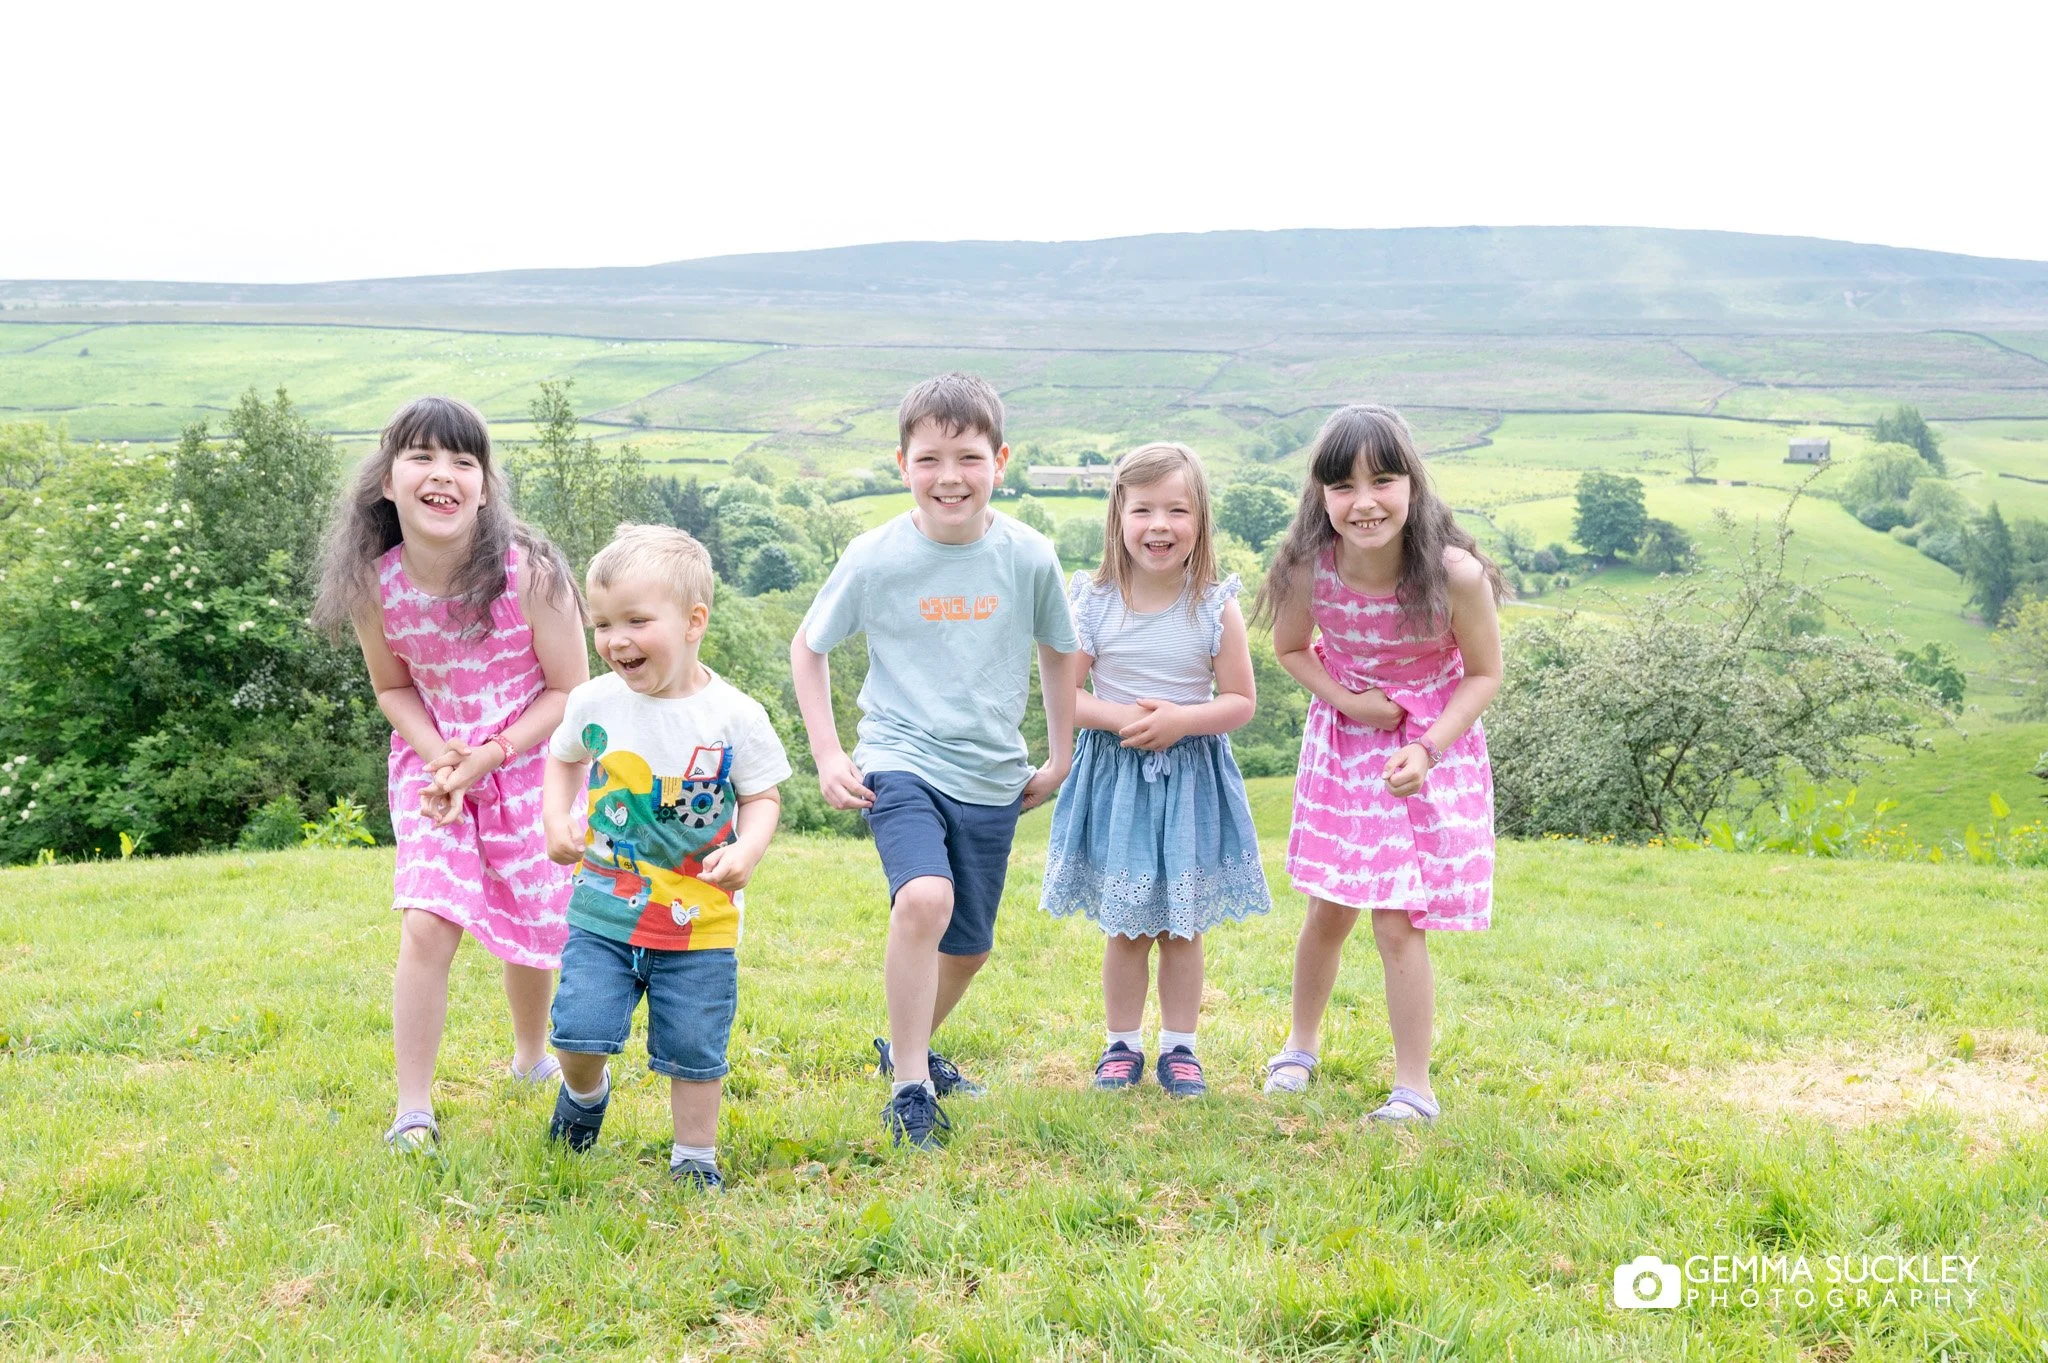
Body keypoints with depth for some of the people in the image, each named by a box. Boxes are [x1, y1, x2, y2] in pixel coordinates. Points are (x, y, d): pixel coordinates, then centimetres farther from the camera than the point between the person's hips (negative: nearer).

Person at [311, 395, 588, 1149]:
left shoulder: (529, 572, -24)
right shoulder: (375, 584, -16)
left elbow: (569, 689, -14)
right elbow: (392, 687, 2)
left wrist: (486, 760, -20)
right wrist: (438, 756, -15)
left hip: (528, 762, -1)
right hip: (432, 763, 1)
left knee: (529, 930, 11)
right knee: (426, 925, -14)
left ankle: (532, 1059, 41)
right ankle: (413, 1110, 0)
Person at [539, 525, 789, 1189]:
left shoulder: (735, 717, -12)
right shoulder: (594, 702, -5)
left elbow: (762, 795, -2)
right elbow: (563, 757, 15)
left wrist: (747, 850, -22)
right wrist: (557, 821, -2)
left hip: (699, 920, -1)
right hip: (604, 910, 2)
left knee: (694, 1051, 8)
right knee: (579, 1030, -6)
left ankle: (695, 1156, 30)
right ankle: (585, 1091, 29)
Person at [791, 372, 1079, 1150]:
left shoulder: (1028, 556, -6)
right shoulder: (875, 558, -11)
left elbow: (1058, 653, 12)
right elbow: (808, 647, 4)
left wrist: (1060, 759, 13)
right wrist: (827, 755, -2)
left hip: (993, 781, 4)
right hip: (901, 764, -3)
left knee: (968, 948, 15)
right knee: (924, 899, -29)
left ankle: (907, 1046, 45)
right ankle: (909, 1088, -14)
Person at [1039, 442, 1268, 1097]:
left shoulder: (1216, 607, -7)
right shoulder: (1093, 602, -5)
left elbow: (1240, 701, -3)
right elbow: (1063, 692, -2)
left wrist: (1180, 719, -19)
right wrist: (1118, 717, -19)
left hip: (1192, 778, 0)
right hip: (1114, 775, 0)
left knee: (1182, 927, 8)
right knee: (1124, 928, 9)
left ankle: (1179, 1047, 23)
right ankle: (1123, 1044, 24)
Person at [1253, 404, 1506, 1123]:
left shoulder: (1455, 574, -27)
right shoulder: (1309, 569, -21)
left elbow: (1484, 674, -12)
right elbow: (1290, 647, 0)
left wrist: (1426, 750, -24)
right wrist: (1346, 701, -17)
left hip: (1431, 752, -2)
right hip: (1343, 745, 3)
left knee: (1399, 925, -4)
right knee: (1327, 915, 13)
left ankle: (1413, 1088, 12)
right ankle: (1301, 1045, 37)